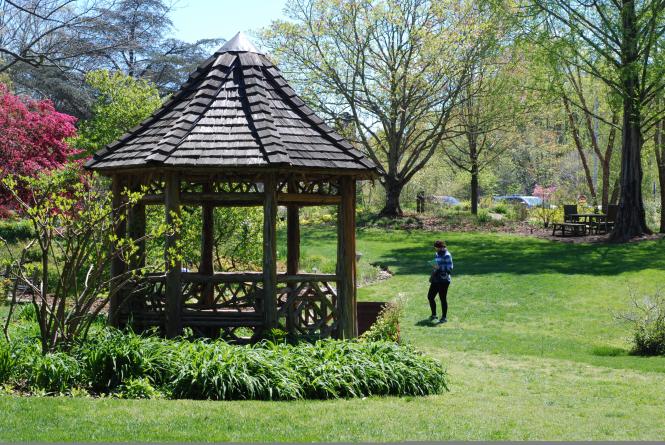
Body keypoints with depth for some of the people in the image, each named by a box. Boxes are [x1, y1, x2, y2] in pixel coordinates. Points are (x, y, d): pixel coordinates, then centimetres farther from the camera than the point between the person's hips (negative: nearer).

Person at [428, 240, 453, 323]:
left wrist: (439, 267, -24)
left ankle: (444, 317, 9)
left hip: (443, 280, -9)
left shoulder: (447, 255, -11)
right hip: (436, 280, 9)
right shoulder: (437, 254, 14)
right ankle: (434, 314, 27)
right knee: (430, 296, 11)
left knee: (443, 298, -2)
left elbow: (449, 268, -16)